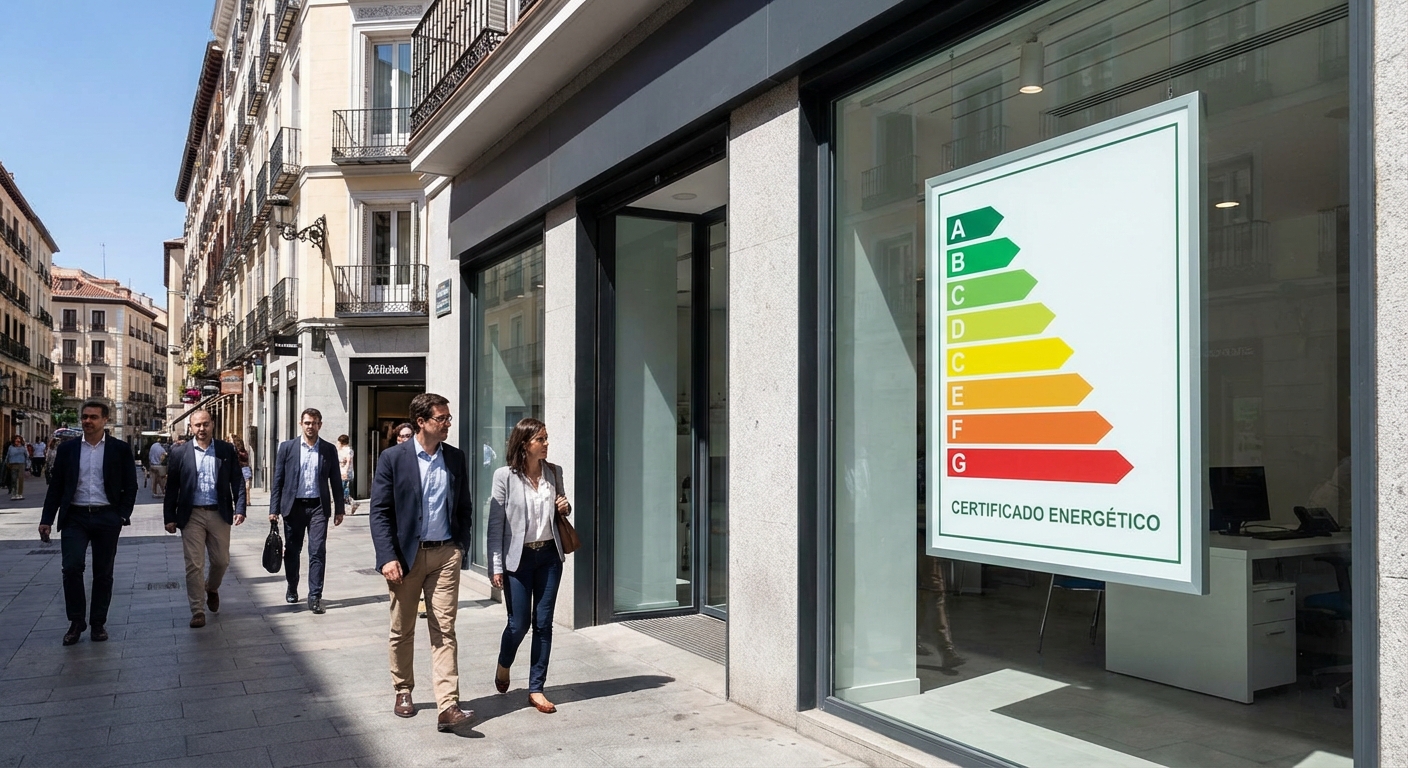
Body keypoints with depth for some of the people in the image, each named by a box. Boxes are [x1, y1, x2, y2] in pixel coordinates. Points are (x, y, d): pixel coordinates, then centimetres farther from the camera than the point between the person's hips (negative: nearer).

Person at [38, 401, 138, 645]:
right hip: (75, 517, 1)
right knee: (71, 567, -11)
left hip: (107, 518, -1)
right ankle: (76, 622, 4)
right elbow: (56, 486, 8)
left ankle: (98, 623, 18)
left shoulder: (120, 449, 1)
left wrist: (123, 515, -8)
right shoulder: (67, 449, 6)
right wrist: (46, 519, 3)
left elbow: (130, 486, 2)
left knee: (103, 572, 6)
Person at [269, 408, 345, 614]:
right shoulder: (287, 447, 3)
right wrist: (274, 508, -2)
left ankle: (315, 596, -3)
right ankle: (292, 589, 31)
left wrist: (339, 509, 4)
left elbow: (335, 481, 7)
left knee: (318, 552, -6)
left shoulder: (329, 450, 4)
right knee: (292, 551, 11)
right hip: (293, 506, 1)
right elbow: (277, 480, 3)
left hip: (318, 506, -1)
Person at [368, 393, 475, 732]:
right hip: (406, 555, -2)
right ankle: (403, 691, 33)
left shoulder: (456, 458, 5)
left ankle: (448, 707, -6)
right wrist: (387, 557, -14)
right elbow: (379, 511, -7)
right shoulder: (393, 458, -5)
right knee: (402, 630, 13)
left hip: (445, 555, 2)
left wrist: (461, 546, 5)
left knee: (444, 630, -3)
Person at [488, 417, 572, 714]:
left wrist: (565, 508, -5)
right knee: (519, 623, 2)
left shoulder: (554, 472, 3)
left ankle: (536, 689, 16)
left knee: (543, 623, 5)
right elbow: (496, 523, -7)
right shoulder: (505, 476, -9)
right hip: (518, 557, -3)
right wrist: (496, 566, -9)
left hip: (549, 556, 4)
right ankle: (504, 666, 35)